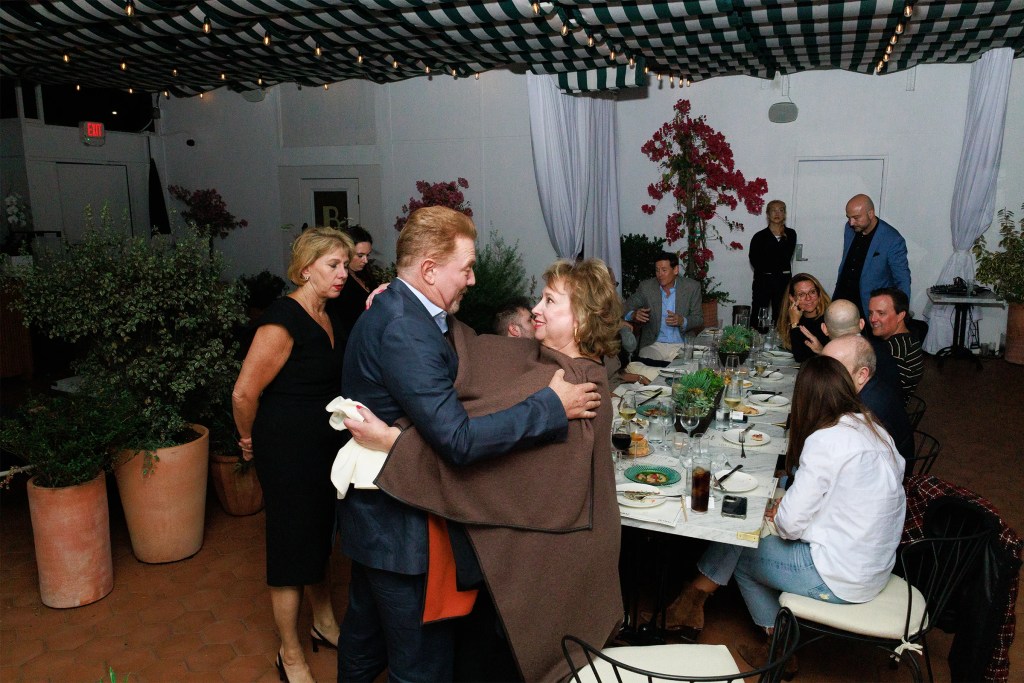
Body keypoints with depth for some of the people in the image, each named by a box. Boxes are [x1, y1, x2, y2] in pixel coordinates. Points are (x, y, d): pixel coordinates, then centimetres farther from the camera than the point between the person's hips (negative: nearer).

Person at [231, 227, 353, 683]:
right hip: (288, 451, -8)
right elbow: (244, 393, -17)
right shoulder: (283, 321, -21)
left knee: (319, 538, 23)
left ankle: (325, 624, 44)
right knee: (293, 547, 6)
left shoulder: (330, 319, 5)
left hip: (326, 447, 8)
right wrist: (251, 441, -3)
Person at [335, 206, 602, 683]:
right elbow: (458, 440, -32)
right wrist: (552, 405, -24)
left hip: (373, 514, 10)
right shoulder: (405, 331, -28)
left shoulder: (393, 309, 5)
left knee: (365, 634, 28)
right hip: (403, 530, -10)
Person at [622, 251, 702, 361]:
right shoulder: (646, 287, 2)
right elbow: (627, 307, 4)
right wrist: (633, 315, -21)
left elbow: (699, 319, 4)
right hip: (653, 345, 0)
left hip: (681, 345, 0)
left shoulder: (692, 287, 1)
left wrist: (682, 321, -18)